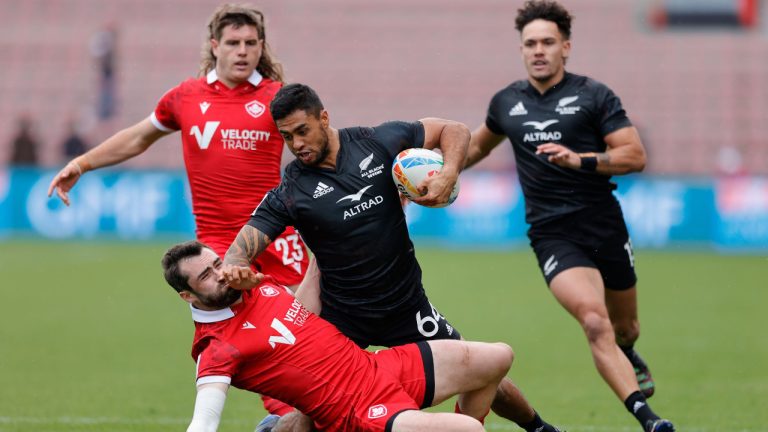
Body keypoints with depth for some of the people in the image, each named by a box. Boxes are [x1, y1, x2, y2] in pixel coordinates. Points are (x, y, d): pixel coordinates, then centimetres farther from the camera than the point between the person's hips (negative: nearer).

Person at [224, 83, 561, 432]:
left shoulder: (378, 141, -9)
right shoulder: (288, 192, -13)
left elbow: (454, 131, 2)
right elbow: (242, 248, -22)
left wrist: (448, 175, -17)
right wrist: (233, 269, -46)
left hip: (407, 307, 1)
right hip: (341, 317, -1)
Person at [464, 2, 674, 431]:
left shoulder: (594, 96, -3)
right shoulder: (507, 103, 7)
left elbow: (635, 155, -9)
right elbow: (479, 143, 28)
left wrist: (579, 159, -21)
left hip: (604, 225, 0)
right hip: (552, 234, 0)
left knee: (624, 327, 19)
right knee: (594, 322, -24)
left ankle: (628, 356, 57)